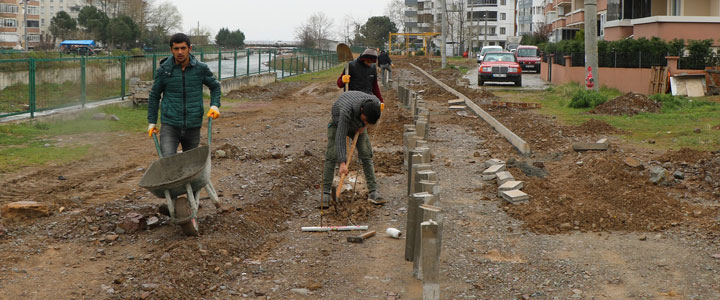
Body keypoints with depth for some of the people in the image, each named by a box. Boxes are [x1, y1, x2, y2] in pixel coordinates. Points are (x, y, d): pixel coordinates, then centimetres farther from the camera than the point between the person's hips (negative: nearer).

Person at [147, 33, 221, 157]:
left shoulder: (201, 69, -1)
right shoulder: (164, 70, -3)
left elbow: (215, 86, 17)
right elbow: (154, 96, 10)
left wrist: (214, 105, 2)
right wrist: (151, 121, 11)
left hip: (193, 127, 2)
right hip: (170, 126, -2)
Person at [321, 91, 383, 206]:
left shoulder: (375, 102, -32)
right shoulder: (347, 111, -46)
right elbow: (340, 138, -45)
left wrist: (364, 125, -12)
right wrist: (342, 163, -49)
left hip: (357, 126, 4)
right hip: (338, 122, -4)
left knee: (366, 155, -6)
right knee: (332, 157, -13)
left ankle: (373, 191, -4)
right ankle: (326, 194, -10)